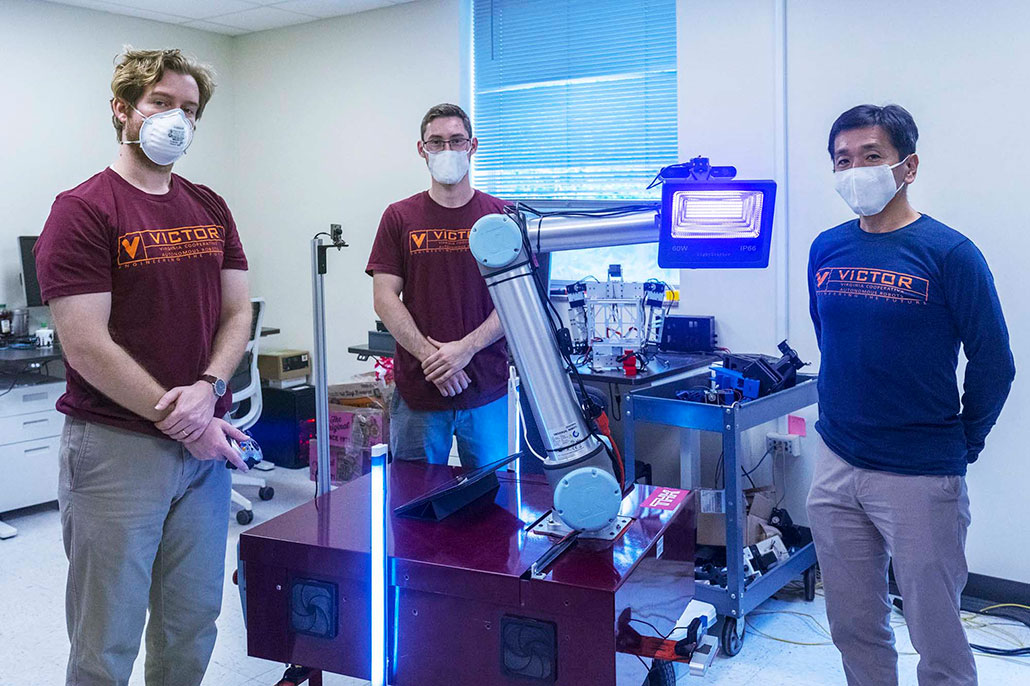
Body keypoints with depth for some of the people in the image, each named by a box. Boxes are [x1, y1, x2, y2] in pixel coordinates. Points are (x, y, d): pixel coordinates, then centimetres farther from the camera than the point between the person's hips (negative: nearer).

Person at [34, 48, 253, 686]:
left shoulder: (210, 209, 10)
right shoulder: (82, 211, -8)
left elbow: (237, 311, 9)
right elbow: (87, 348, -14)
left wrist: (208, 389, -10)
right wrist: (179, 422, -13)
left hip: (206, 442, 6)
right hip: (117, 448, -5)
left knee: (193, 623, 16)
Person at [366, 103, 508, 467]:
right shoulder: (399, 218, 5)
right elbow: (385, 299, 0)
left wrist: (465, 348, -12)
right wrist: (429, 355, -12)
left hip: (486, 387, 0)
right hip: (417, 388, 0)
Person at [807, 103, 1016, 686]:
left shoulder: (948, 254, -10)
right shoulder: (826, 250, 4)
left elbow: (993, 364, -5)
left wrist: (961, 447, 1)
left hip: (920, 479, -4)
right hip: (836, 466, 5)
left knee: (937, 635, 7)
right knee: (854, 627, 16)